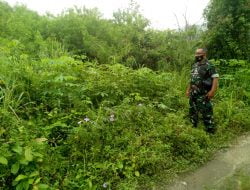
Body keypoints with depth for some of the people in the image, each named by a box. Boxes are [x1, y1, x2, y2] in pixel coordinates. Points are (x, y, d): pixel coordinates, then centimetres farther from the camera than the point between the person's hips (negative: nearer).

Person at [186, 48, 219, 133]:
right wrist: (188, 89, 20)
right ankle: (193, 127, 32)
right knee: (192, 110, 17)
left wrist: (212, 91, -28)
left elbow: (215, 78, -19)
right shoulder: (194, 65, 13)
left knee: (206, 112, -3)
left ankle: (210, 130, 10)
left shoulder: (209, 66, -12)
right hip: (193, 93, 8)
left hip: (203, 93, -8)